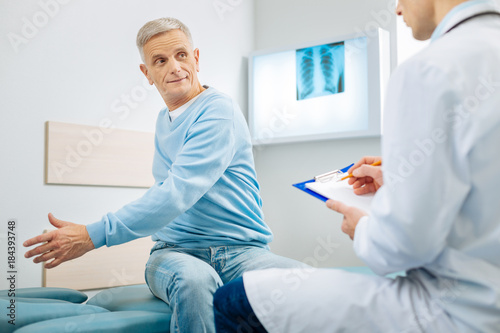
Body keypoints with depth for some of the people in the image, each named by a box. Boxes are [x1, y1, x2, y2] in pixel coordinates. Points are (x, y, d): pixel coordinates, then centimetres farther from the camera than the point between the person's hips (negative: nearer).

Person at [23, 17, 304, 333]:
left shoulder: (219, 110, -9)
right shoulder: (164, 120, 17)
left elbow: (179, 192, -21)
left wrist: (94, 235, -22)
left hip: (242, 250, -4)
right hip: (177, 251, 4)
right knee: (194, 278, -35)